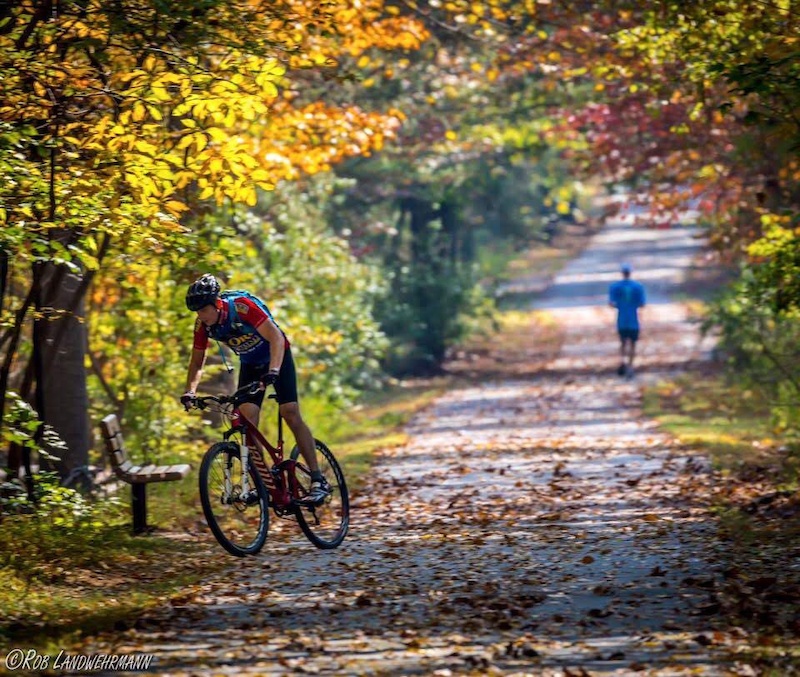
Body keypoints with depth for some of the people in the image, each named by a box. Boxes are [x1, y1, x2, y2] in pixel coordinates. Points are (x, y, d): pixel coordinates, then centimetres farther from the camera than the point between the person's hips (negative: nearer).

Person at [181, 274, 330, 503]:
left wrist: (273, 370, -49)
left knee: (290, 413, -17)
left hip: (277, 356, -5)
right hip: (250, 364, 5)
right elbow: (197, 360, -3)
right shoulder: (203, 324, -15)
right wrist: (190, 391, -18)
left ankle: (318, 481, -16)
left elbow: (276, 337, -35)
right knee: (246, 419, -13)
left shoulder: (242, 306, -32)